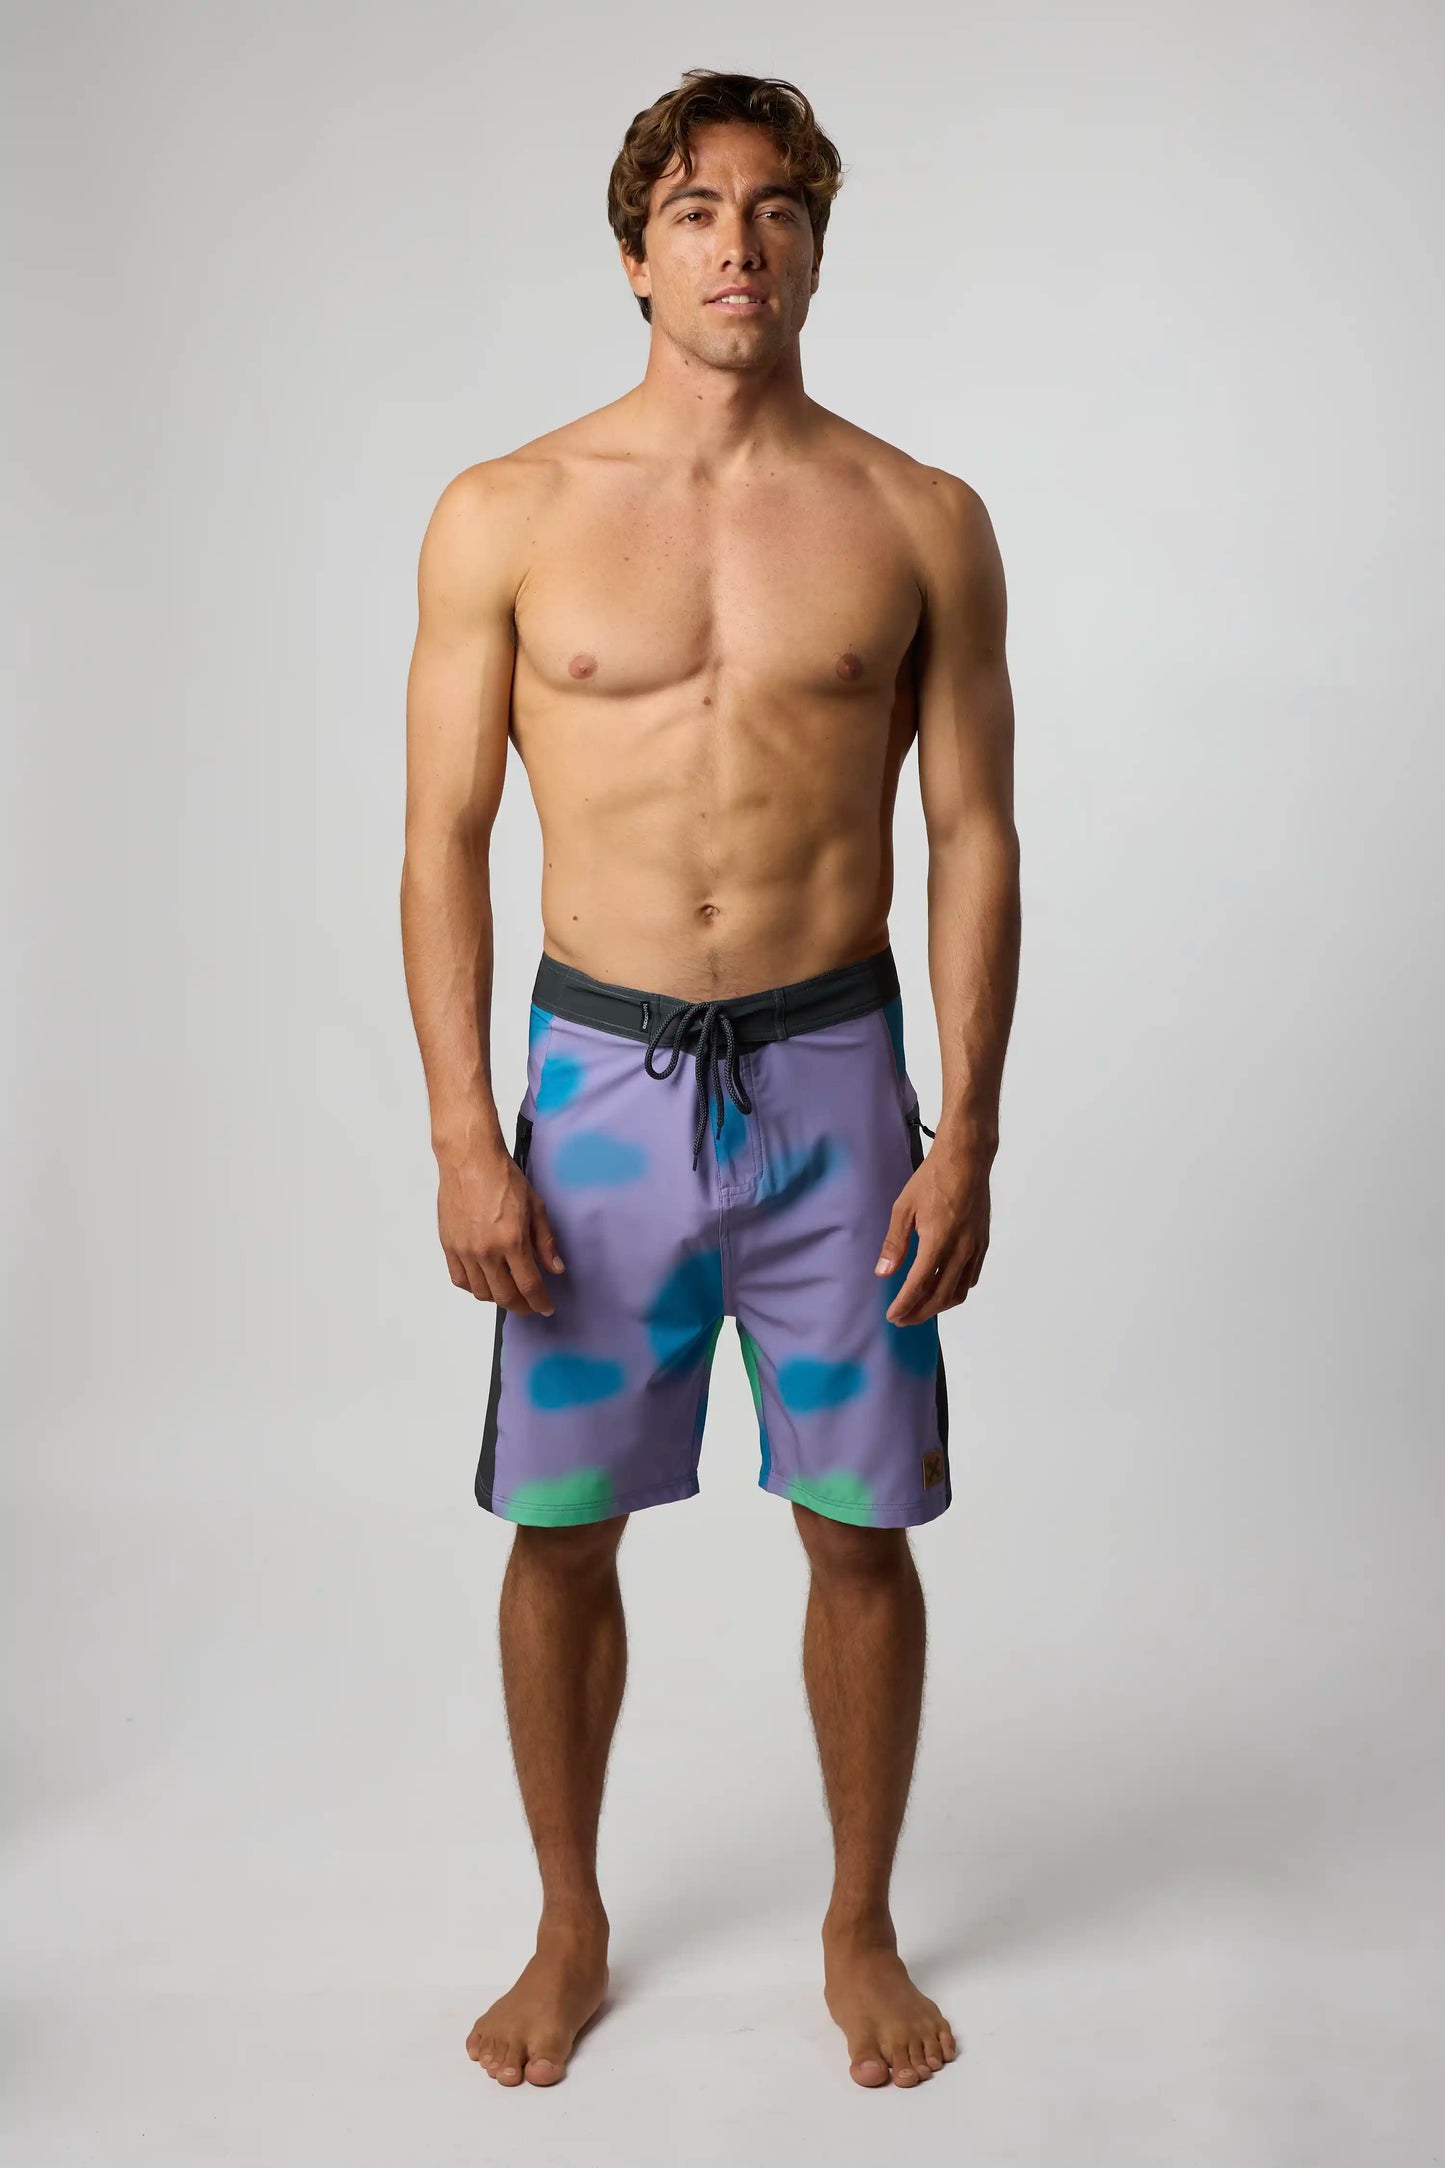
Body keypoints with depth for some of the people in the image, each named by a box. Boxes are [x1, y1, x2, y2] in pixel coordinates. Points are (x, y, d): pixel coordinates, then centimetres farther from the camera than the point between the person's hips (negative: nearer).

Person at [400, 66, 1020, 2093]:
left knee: (860, 1531, 8)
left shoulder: (919, 521, 1)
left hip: (834, 1081, 0)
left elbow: (975, 834, 2)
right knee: (563, 1531, 9)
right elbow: (445, 836, 0)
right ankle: (572, 1929, 32)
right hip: (598, 1078, 0)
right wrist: (465, 1137, -7)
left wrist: (967, 1131, -4)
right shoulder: (505, 516, 0)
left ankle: (861, 1928, 31)